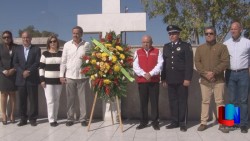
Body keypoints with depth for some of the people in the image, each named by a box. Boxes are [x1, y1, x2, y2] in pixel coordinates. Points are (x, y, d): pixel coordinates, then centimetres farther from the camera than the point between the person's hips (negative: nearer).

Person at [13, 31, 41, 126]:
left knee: (33, 100, 1)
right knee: (22, 100, 6)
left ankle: (33, 119, 11)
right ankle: (23, 119, 15)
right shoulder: (18, 49, 13)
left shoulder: (36, 49, 4)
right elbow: (15, 63, 5)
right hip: (21, 79, 3)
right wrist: (23, 72, -10)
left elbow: (37, 63, -5)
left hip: (32, 78, -2)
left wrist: (28, 71, -15)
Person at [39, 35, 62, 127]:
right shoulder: (45, 54, 1)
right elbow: (41, 67, 0)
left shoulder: (61, 53, 6)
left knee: (57, 100, 8)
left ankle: (55, 119, 18)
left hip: (58, 80, 2)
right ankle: (51, 120, 2)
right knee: (50, 100, -5)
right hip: (48, 80, -2)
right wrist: (42, 79, -7)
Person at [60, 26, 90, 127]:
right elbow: (63, 61, 6)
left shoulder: (87, 45, 0)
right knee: (70, 99, 8)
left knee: (83, 99, 5)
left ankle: (83, 119, 15)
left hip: (83, 76, -1)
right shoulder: (67, 45, 4)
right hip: (69, 76, 1)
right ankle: (70, 118, 18)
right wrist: (61, 75, 1)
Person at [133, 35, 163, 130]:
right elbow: (135, 66, 0)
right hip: (141, 81, 2)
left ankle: (155, 121, 10)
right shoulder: (137, 53, 10)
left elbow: (159, 65, -4)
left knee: (154, 101, 1)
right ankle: (143, 121, 15)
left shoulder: (157, 52, 6)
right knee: (143, 102, 5)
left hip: (154, 81, -1)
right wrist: (144, 74, -14)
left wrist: (151, 74, -16)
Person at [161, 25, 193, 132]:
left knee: (182, 101, 4)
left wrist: (187, 78, -13)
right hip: (170, 80, 4)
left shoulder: (186, 46, 1)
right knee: (172, 101, 7)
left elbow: (189, 64, -6)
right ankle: (175, 122, 16)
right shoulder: (166, 47, 15)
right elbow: (164, 63, 14)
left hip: (182, 80, -4)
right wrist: (163, 78, 9)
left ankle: (182, 123, 12)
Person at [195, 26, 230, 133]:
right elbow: (197, 63, 2)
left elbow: (225, 62, -6)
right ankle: (203, 123, 13)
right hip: (204, 80, 2)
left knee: (220, 101, 2)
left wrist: (213, 72, -16)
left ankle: (222, 124, 9)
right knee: (205, 101, 6)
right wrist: (205, 73, -14)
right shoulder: (200, 48, 10)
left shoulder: (222, 47, 3)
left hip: (219, 80, -2)